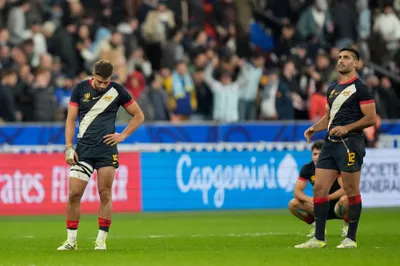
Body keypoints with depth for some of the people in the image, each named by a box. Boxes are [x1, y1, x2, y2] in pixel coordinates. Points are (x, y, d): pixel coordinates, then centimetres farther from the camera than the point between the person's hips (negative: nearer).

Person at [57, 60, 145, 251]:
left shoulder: (117, 91, 1)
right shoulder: (80, 89, 3)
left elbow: (139, 116, 10)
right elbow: (71, 119, 5)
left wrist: (122, 136, 0)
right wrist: (69, 147, -4)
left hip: (107, 149, -1)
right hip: (83, 149, 1)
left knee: (105, 194, -4)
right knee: (74, 193, -5)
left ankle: (101, 240, 3)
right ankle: (71, 240, 4)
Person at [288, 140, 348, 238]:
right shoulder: (307, 168, -6)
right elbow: (297, 191, -9)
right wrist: (310, 199, -29)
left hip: (336, 204, -4)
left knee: (345, 199, -39)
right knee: (293, 204, -19)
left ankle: (347, 225, -7)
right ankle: (316, 225, 6)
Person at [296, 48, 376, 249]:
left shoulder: (360, 88, -5)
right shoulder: (333, 88, 18)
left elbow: (371, 118, -10)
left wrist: (346, 128, -19)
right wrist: (314, 128, 9)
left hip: (350, 143, -8)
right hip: (331, 142, 8)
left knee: (351, 192, -3)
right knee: (319, 188, 3)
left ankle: (351, 238, 4)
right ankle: (319, 238, 7)